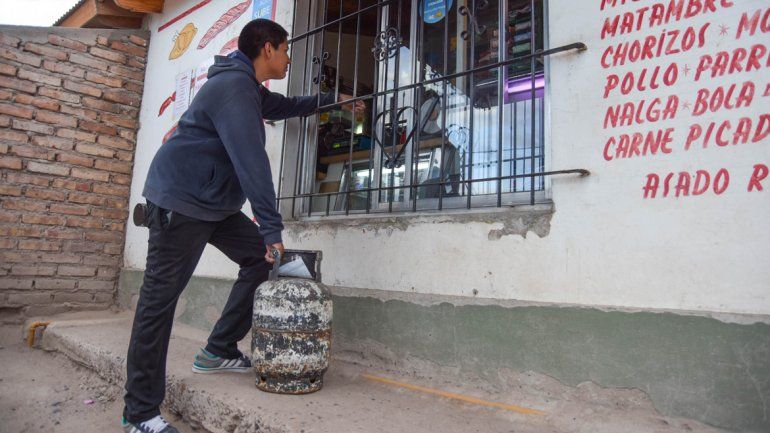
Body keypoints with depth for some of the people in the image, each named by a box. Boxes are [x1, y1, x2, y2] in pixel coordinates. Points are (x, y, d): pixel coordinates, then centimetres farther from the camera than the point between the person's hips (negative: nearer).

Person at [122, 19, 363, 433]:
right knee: (160, 299, -7)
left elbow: (288, 106, 36)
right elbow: (251, 161, -26)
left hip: (217, 205, 10)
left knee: (261, 258, 3)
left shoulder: (251, 89, 16)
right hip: (179, 202, -10)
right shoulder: (234, 86, -17)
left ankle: (218, 351, 12)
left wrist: (333, 99, 37)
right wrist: (272, 227, -28)